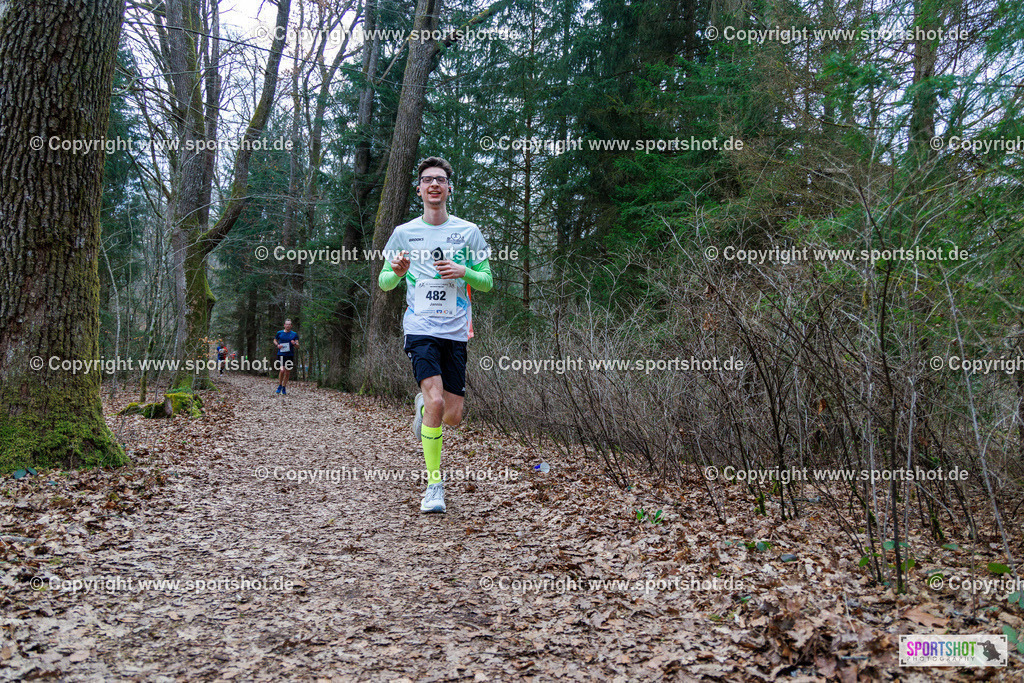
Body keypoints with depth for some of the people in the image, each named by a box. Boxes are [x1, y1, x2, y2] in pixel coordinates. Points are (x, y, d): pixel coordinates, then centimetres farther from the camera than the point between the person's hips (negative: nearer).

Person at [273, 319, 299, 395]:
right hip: (281, 354, -2)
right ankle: (279, 386, 5)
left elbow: (298, 346, 7)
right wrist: (277, 345, -1)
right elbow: (275, 340, 20)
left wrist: (294, 344, -16)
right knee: (282, 370, -18)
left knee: (287, 373, 6)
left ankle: (284, 389, 22)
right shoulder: (279, 333, 5)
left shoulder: (294, 334, 6)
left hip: (290, 355, 2)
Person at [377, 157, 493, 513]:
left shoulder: (468, 232, 7)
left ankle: (422, 407, 37)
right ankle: (433, 485, -4)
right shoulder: (403, 233, 8)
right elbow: (384, 281, 13)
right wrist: (397, 272, -10)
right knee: (436, 401, -19)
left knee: (452, 416, 0)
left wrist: (462, 272, -11)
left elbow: (487, 281, 10)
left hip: (456, 332, 2)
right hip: (420, 328, -1)